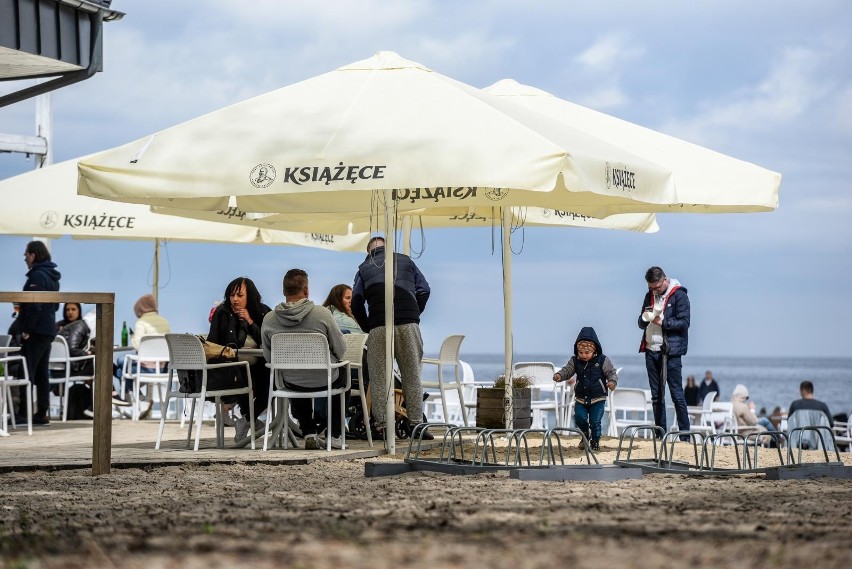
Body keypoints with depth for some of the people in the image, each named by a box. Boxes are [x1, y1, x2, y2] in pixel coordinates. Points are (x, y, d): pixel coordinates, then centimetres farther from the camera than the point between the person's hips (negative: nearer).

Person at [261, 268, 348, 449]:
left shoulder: (268, 319, -12)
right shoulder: (321, 313, -19)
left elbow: (268, 357, 0)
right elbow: (341, 350, -11)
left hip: (291, 383, 2)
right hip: (325, 380, -2)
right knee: (343, 377, 32)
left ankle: (309, 434, 31)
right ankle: (335, 436, 27)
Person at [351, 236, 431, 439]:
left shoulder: (364, 268, 15)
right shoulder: (406, 261, 18)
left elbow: (356, 302, 5)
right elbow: (424, 290, 10)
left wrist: (367, 327, 14)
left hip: (378, 326, -1)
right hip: (408, 324, 1)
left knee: (379, 377, 3)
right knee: (411, 375, 5)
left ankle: (382, 425, -3)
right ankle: (416, 423, 1)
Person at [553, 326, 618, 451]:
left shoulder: (602, 361, -5)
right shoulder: (575, 361, 3)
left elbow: (612, 373, -5)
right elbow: (567, 370, 1)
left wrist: (612, 381, -26)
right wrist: (559, 375, -21)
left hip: (598, 399, -3)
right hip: (581, 398, 3)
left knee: (595, 421, -8)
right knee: (579, 417, -14)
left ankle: (595, 442, 15)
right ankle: (585, 435, 17)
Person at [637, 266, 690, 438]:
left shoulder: (679, 295, -5)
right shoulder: (650, 296, 15)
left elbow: (684, 323, -12)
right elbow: (641, 324, 18)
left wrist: (663, 322, -21)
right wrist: (645, 318, -5)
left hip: (670, 352, -6)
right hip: (651, 351, 7)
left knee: (677, 394, -6)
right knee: (656, 396, 9)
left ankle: (685, 436, -4)